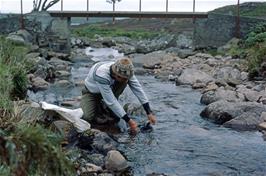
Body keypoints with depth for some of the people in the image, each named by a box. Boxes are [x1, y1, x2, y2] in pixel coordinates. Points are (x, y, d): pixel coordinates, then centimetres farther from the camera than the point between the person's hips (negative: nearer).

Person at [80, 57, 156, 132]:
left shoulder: (125, 71, -27)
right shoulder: (102, 75, -43)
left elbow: (138, 90, -22)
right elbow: (111, 101, -41)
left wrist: (149, 113, -27)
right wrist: (129, 121, -39)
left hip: (108, 88, 4)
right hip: (92, 92, -4)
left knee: (123, 82, -25)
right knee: (88, 117, -27)